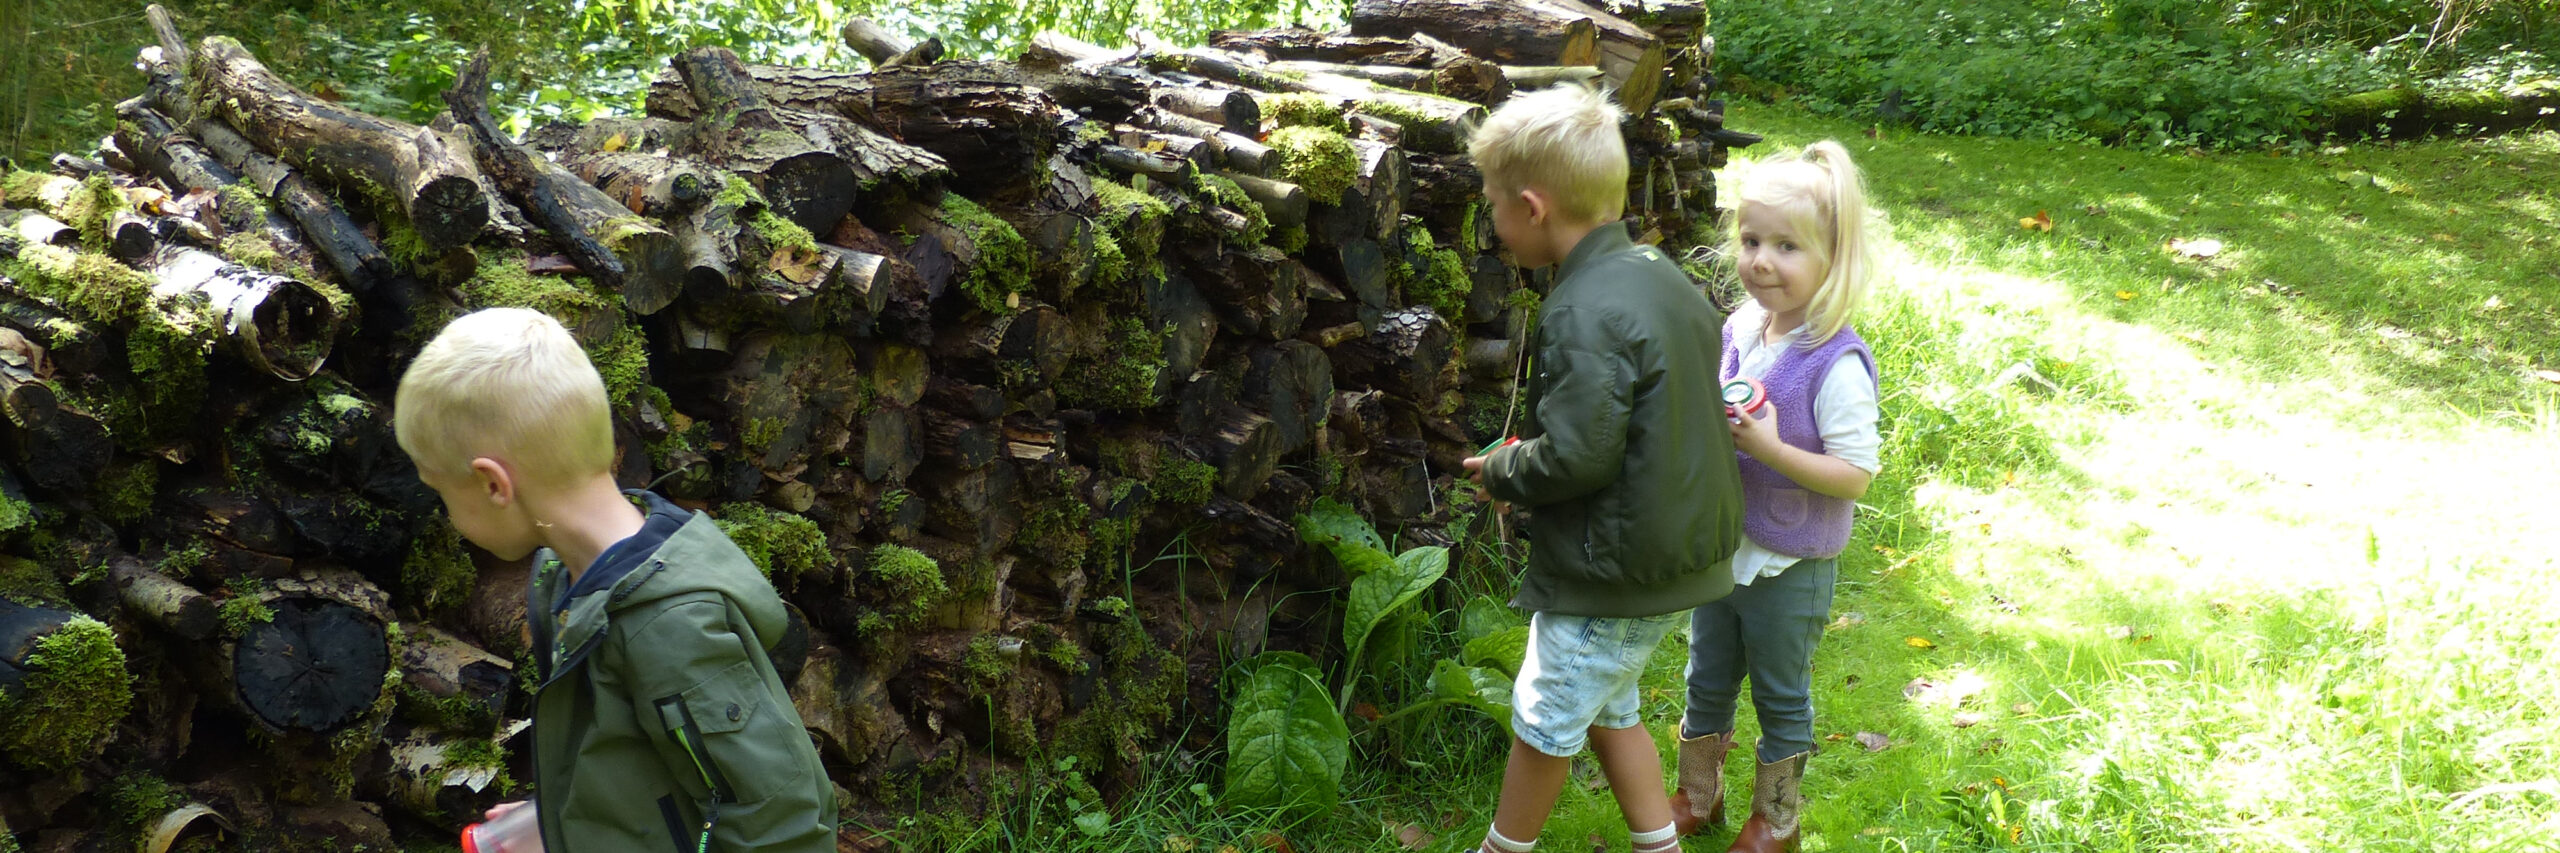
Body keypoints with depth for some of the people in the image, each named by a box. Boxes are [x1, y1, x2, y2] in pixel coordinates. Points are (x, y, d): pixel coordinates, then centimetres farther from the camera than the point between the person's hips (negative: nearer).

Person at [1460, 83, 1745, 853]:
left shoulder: (1585, 313, -25)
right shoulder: (1659, 275, 4)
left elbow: (1576, 458, -27)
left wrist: (1500, 471, -6)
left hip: (1612, 574, -9)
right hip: (1679, 550, 9)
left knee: (1545, 721, 11)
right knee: (1607, 710, 24)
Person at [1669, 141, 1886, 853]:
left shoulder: (1836, 366, -25)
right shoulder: (1739, 329, -4)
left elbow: (1856, 475, -24)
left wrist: (1770, 449, -32)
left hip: (1789, 567, -6)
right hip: (1720, 548, 6)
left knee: (1781, 697, 15)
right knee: (1707, 681, 22)